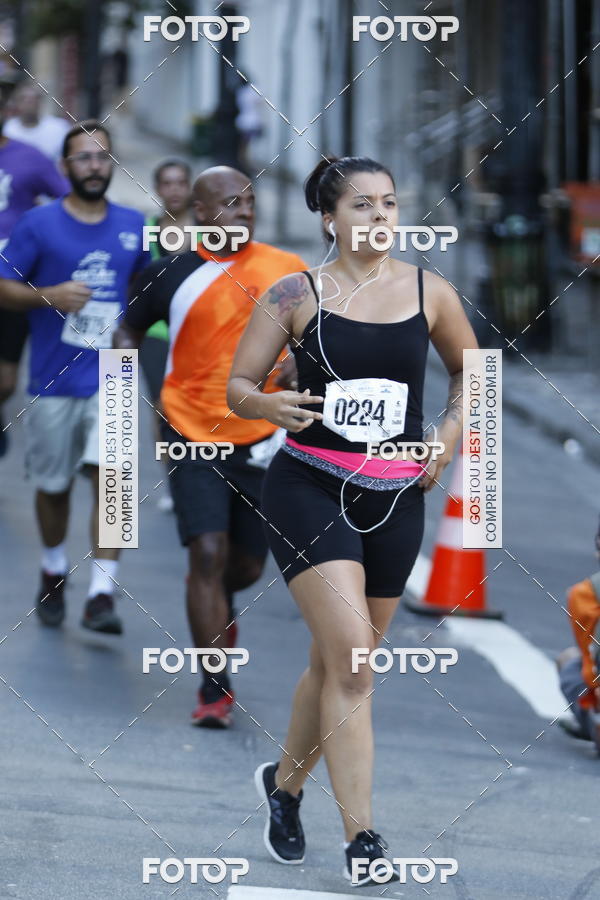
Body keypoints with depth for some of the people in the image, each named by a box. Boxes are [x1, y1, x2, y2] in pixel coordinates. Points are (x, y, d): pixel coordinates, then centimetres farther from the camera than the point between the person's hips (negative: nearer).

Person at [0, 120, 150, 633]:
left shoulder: (133, 226, 7)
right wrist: (49, 296, -19)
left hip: (111, 379, 1)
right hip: (53, 380, -1)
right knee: (53, 485, 11)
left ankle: (101, 596, -16)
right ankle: (54, 571, 37)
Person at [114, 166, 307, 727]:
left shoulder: (288, 272, 1)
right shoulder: (170, 276, -2)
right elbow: (129, 330, 14)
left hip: (261, 441, 2)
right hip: (193, 439, -2)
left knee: (248, 564, 11)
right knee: (208, 551, -15)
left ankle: (218, 606, 49)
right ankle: (214, 688, -8)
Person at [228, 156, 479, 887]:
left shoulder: (429, 293, 5)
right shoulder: (295, 294, -3)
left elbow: (468, 367, 21)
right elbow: (236, 385, 0)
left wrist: (451, 432, 5)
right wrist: (269, 406, -21)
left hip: (395, 497, 4)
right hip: (309, 489, -4)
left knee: (338, 664, 13)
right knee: (351, 653, -18)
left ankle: (284, 783, 40)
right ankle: (361, 839, -15)